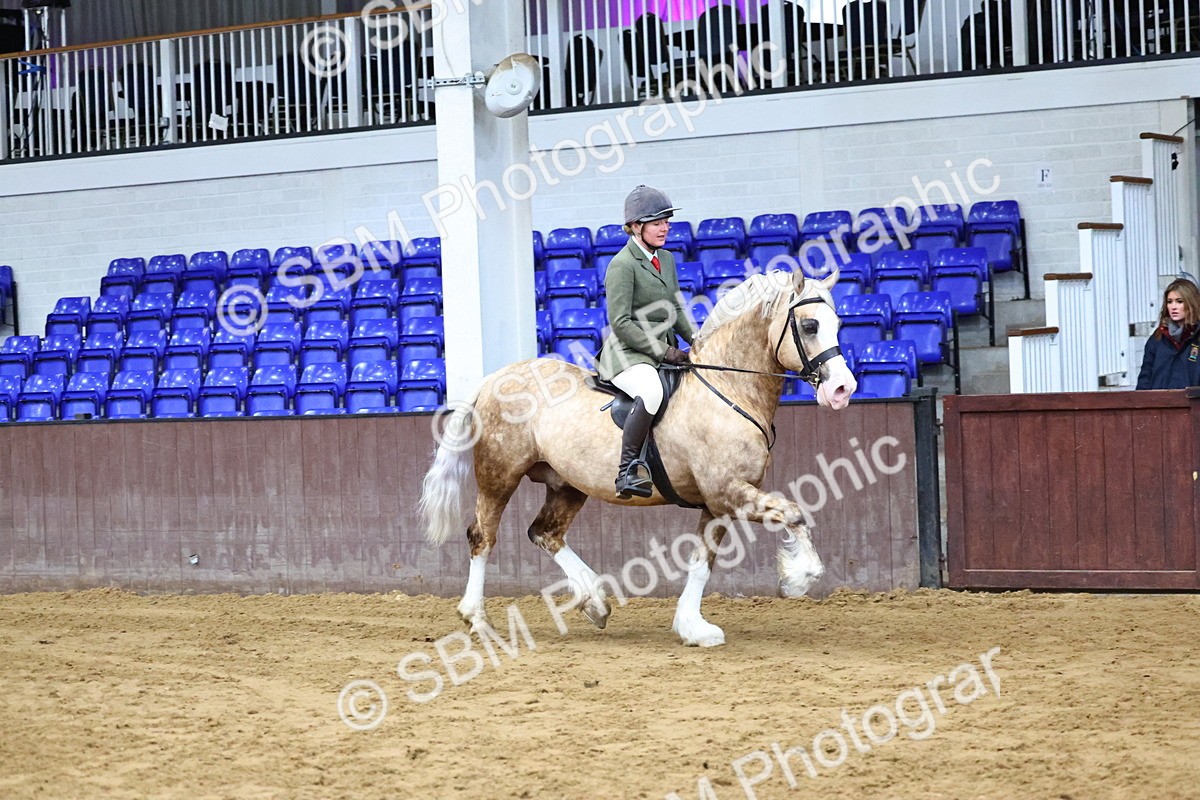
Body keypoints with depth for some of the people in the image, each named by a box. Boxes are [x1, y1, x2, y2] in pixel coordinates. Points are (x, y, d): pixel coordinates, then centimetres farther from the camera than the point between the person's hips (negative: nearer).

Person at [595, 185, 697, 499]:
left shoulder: (666, 259, 17)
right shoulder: (622, 265, -10)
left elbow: (676, 311, 23)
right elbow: (621, 323, -16)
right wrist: (664, 351, -19)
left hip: (664, 353, 9)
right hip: (627, 355, -9)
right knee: (651, 391, -39)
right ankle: (627, 472, -37)